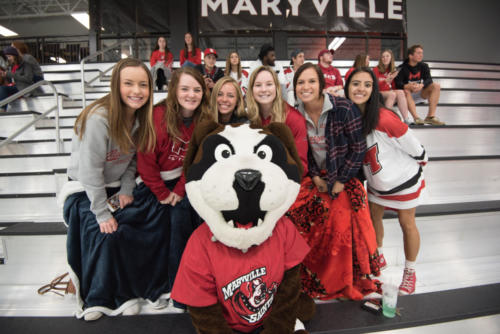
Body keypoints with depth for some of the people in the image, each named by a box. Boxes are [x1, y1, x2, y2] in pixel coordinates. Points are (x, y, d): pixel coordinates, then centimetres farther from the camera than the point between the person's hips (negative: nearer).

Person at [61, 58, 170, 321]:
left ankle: (151, 288, 8)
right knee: (108, 236, -24)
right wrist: (102, 213, -22)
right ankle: (98, 299, 3)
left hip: (119, 188, 6)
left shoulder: (142, 117, -3)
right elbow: (90, 170, -25)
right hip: (87, 190, -5)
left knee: (158, 227, -11)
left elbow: (133, 160, 5)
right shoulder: (99, 118, -25)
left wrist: (127, 190, -8)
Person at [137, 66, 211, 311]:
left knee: (198, 217, -17)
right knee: (180, 218, -19)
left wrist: (180, 190, -11)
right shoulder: (158, 116, -15)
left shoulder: (203, 120, -3)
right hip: (159, 183, -3)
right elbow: (146, 161, -12)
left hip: (186, 181, 3)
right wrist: (164, 195, -10)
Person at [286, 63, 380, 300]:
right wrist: (315, 177, -4)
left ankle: (348, 284, 22)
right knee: (309, 230, -2)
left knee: (345, 231, -6)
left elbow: (358, 149, -13)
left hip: (345, 180, -3)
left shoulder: (344, 108, -18)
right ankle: (315, 279, 24)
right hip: (315, 180, 4)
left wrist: (340, 182, -13)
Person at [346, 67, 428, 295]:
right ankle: (378, 258, 44)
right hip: (376, 181, 6)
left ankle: (410, 272, 34)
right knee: (373, 218, 18)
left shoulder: (384, 119, -32)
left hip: (403, 180, -5)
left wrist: (420, 161, -2)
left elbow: (413, 146, -18)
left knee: (407, 224, 11)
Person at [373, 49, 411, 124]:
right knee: (392, 94, -32)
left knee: (400, 92, -26)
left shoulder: (393, 70, 11)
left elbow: (394, 86, 13)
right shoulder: (376, 69, -2)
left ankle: (406, 119, -33)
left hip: (390, 91, 4)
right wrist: (386, 80, -22)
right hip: (379, 94, -4)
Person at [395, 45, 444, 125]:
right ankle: (416, 118, -43)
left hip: (420, 93, 4)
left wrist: (421, 85, -36)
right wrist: (408, 86, -43)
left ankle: (430, 116, -26)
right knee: (406, 91, -35)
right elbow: (398, 83, -22)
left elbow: (429, 79, -12)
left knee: (436, 86, -17)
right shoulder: (402, 68, -10)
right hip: (409, 93, -4)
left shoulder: (424, 66, 2)